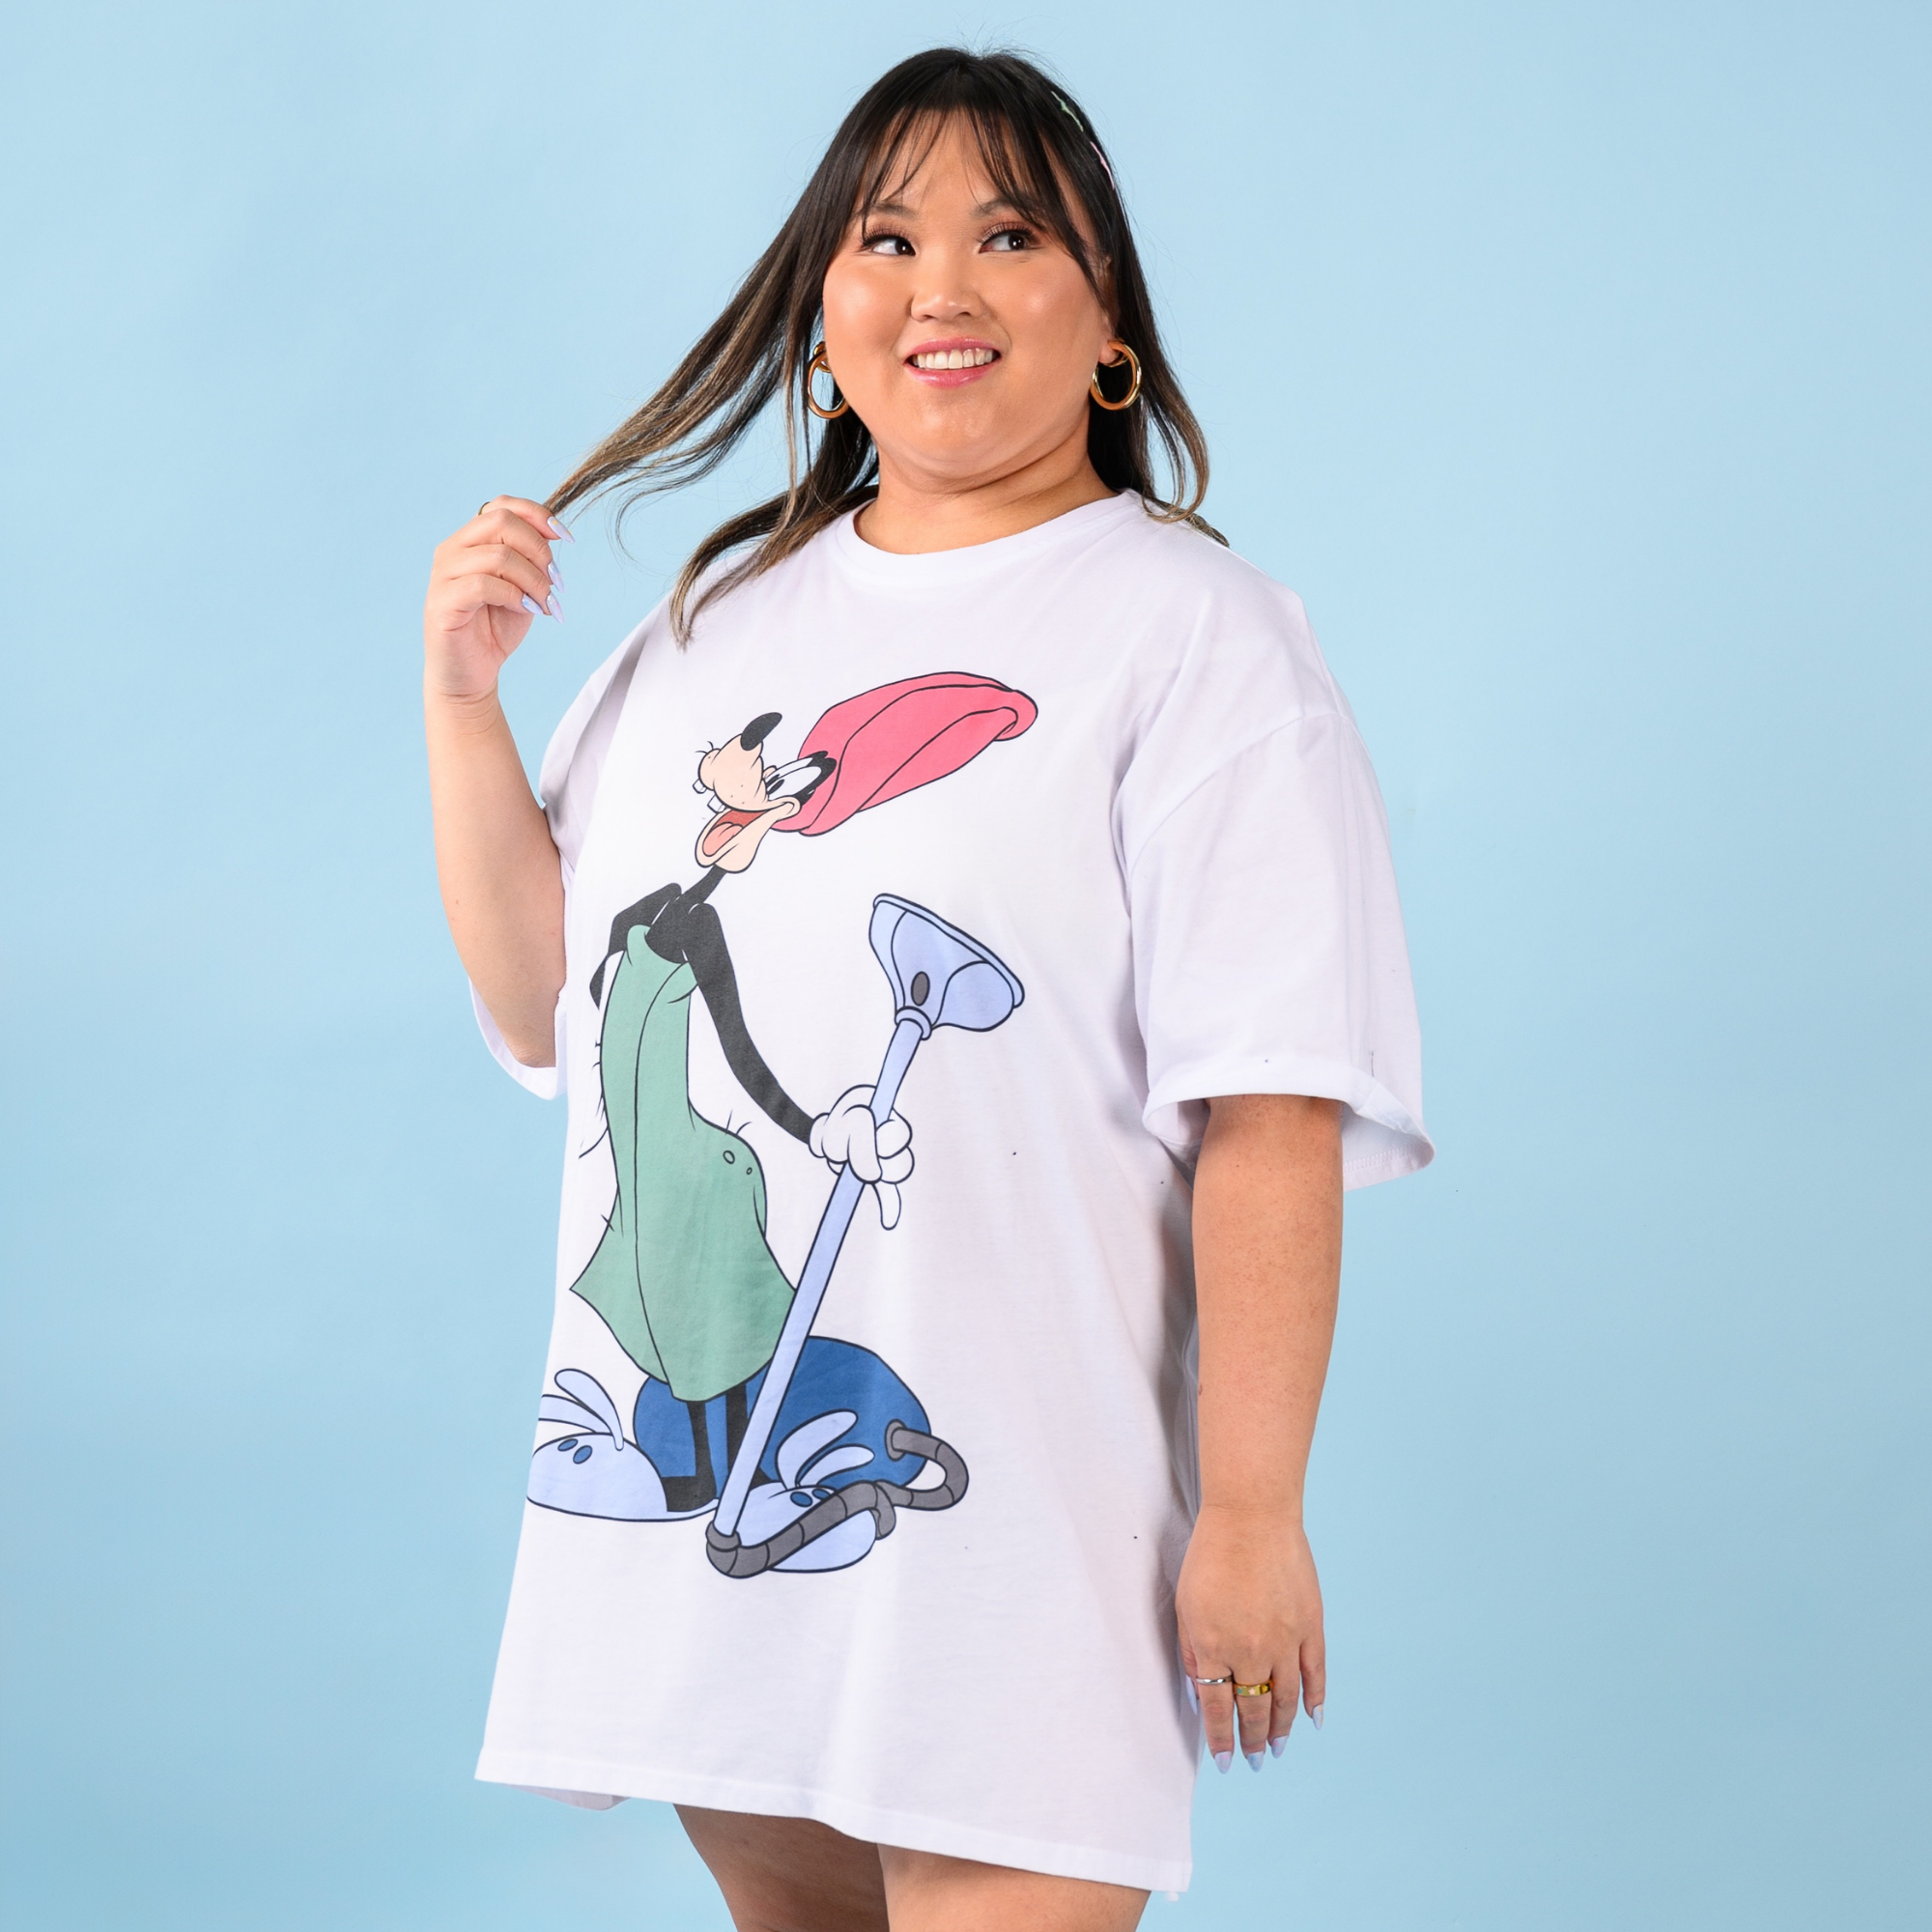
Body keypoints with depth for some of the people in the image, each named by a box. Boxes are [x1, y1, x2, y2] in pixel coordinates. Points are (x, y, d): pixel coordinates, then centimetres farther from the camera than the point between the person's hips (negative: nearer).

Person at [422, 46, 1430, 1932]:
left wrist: (1252, 1513, -16)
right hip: (686, 1488, 6)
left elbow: (1270, 1119, -12)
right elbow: (545, 1010, 14)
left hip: (1003, 1498, -5)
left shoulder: (1187, 631, -5)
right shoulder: (717, 619, 14)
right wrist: (460, 696, 4)